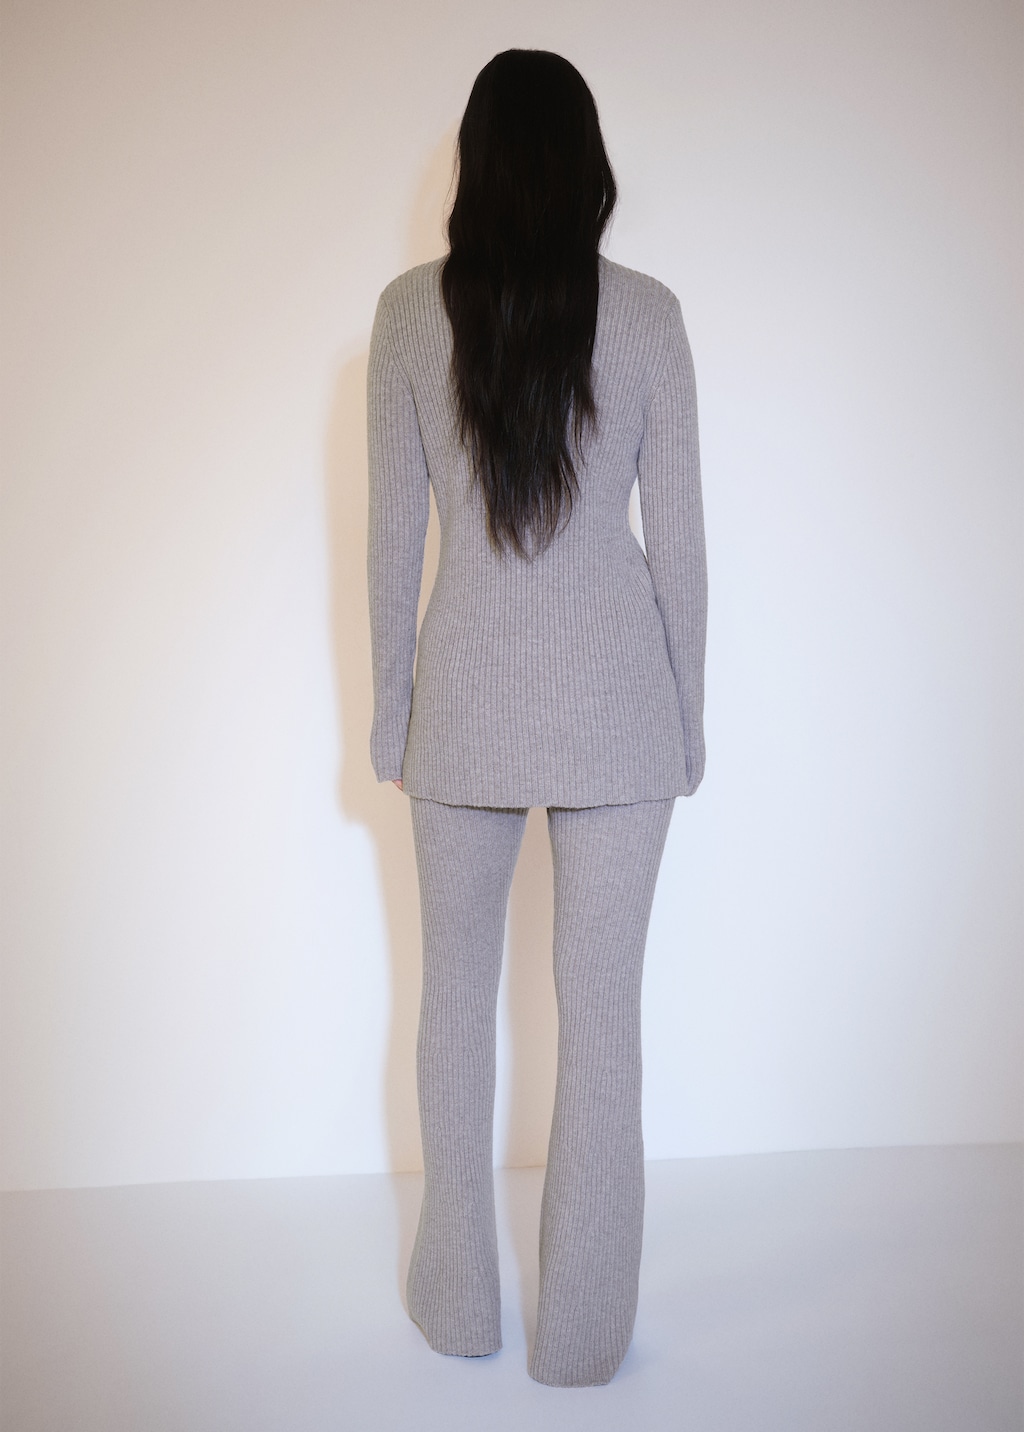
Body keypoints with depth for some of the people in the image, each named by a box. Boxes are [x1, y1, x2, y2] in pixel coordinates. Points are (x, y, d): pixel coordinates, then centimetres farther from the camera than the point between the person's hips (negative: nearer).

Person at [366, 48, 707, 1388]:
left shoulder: (410, 311, -2)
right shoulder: (647, 314, -3)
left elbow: (393, 534, -1)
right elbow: (679, 538, -2)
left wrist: (392, 708, 9)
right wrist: (688, 714, 8)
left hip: (468, 696, 1)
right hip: (616, 698, 0)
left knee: (456, 994, 17)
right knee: (603, 1013, 8)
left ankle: (459, 1301, 30)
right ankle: (583, 1330, 21)